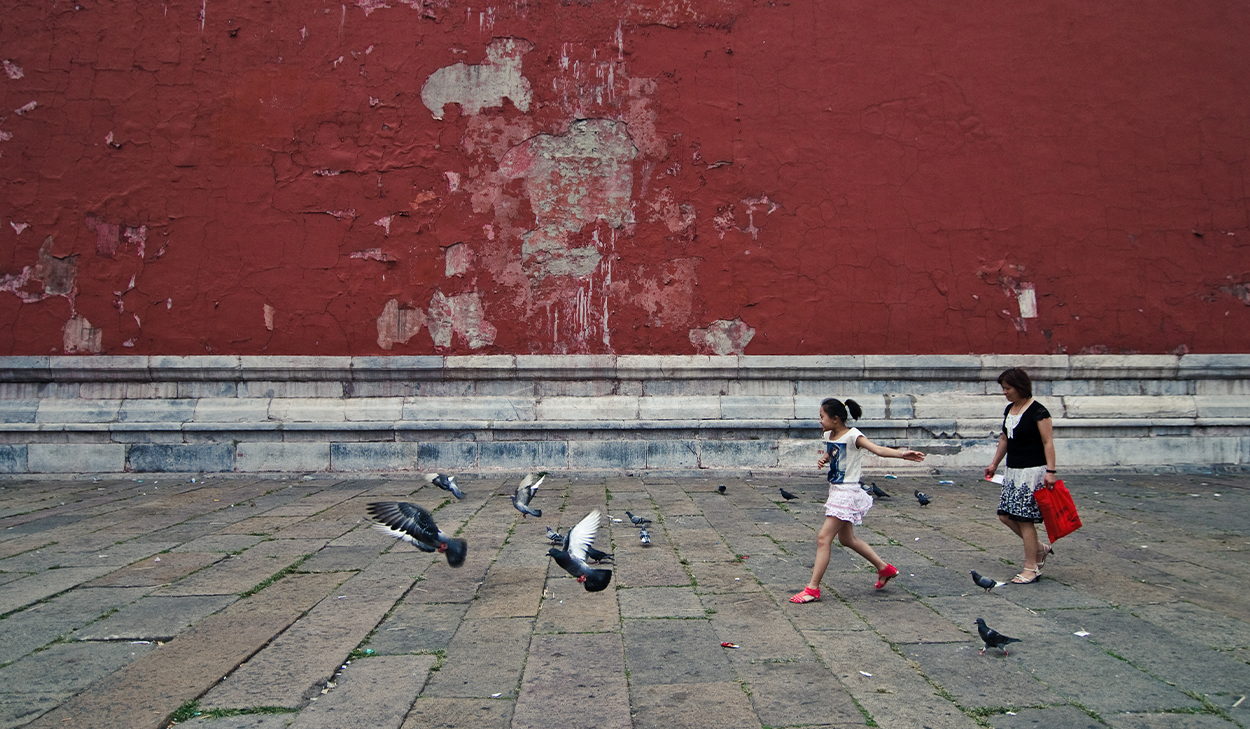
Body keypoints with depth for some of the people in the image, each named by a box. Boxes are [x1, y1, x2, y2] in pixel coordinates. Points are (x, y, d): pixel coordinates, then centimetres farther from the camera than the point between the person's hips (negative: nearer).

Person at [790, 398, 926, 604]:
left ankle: (813, 588, -2)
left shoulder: (852, 436, -17)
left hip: (847, 493, -9)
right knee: (847, 539, 21)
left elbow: (878, 449, -30)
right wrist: (822, 459, 1)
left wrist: (902, 453, -46)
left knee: (823, 537, -9)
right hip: (836, 491, 9)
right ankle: (884, 568, 37)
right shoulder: (829, 435, 6)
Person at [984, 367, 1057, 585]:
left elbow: (1048, 443, -16)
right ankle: (1040, 549, 25)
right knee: (1005, 515, 7)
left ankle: (1031, 568, 5)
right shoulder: (1009, 410, 11)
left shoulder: (1038, 411, -13)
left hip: (1033, 471, -8)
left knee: (1025, 518, -6)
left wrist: (1050, 471, -22)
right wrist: (995, 463, 22)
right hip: (1013, 470, 9)